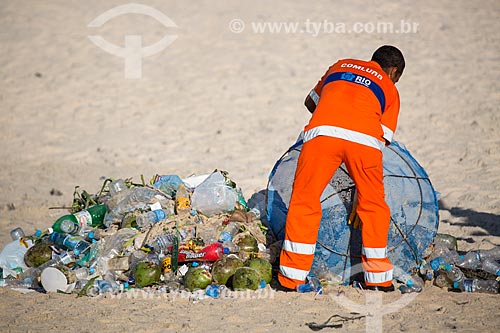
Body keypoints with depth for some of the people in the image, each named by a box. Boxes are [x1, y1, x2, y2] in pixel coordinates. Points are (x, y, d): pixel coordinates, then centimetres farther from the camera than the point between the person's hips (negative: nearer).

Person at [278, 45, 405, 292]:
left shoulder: (340, 66, 35)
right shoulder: (389, 89, 28)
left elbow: (310, 102, 46)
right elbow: (385, 137, 20)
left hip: (322, 132, 1)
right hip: (365, 138, -1)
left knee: (304, 202, 8)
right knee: (373, 205, 16)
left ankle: (290, 280, 8)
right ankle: (378, 280, 20)